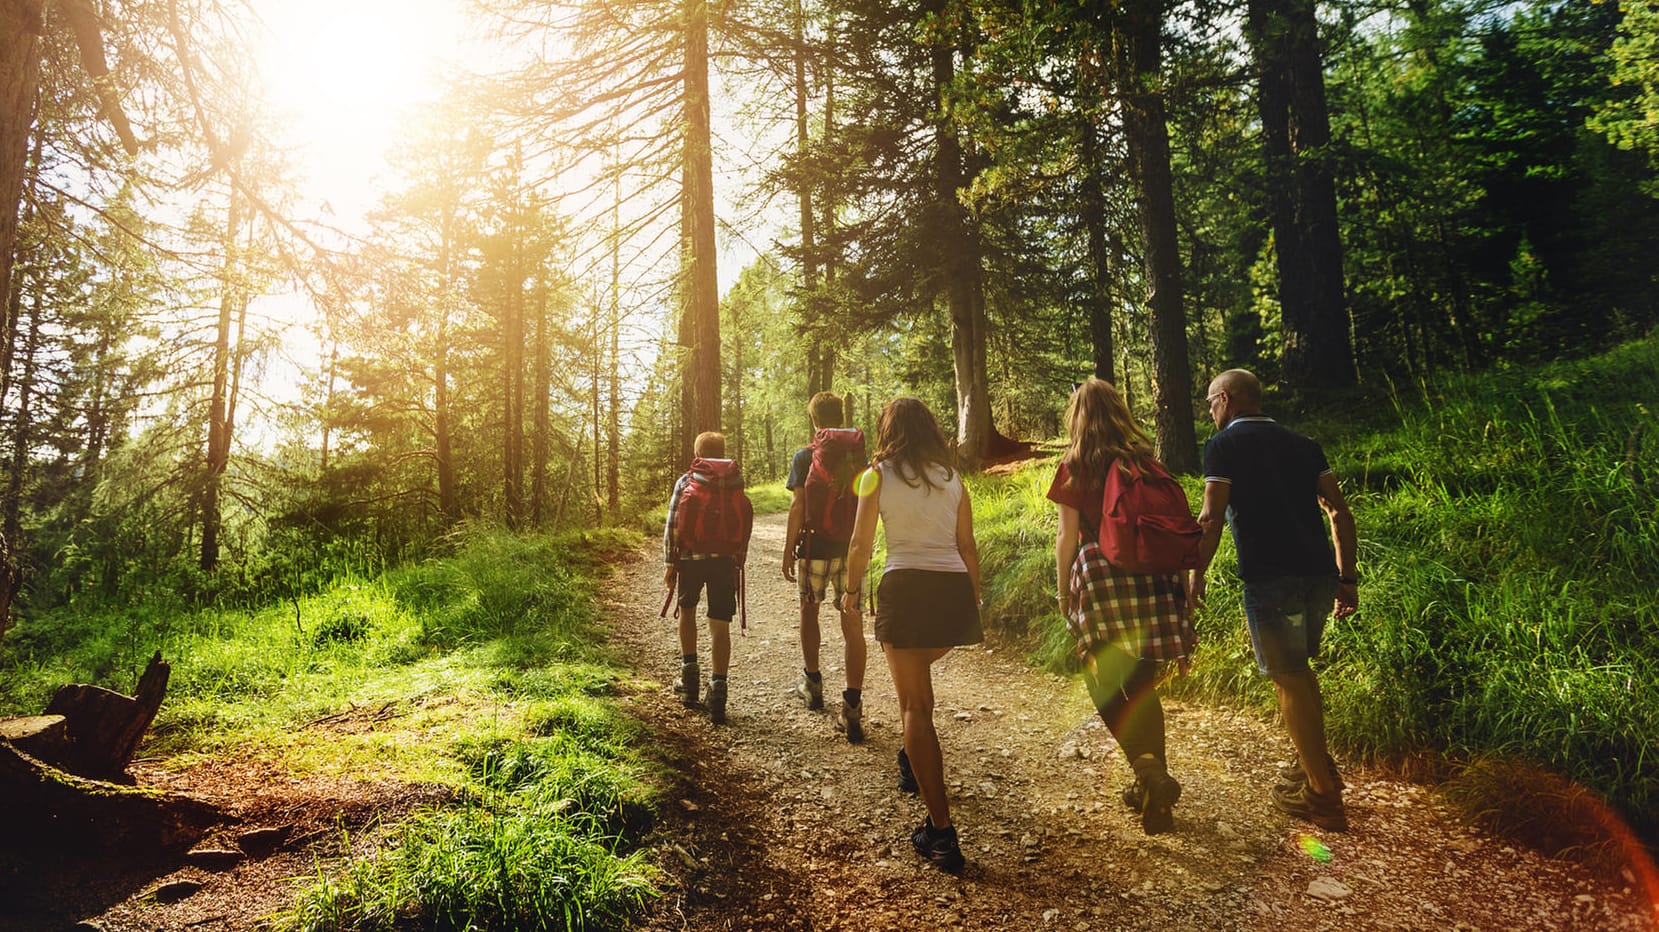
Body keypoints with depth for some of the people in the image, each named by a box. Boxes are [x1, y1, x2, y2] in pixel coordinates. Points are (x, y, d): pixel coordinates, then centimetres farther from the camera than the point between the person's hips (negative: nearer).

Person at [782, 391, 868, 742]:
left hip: (815, 546, -2)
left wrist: (788, 550, -1)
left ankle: (812, 681, 33)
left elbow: (798, 507, -9)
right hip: (852, 548, 2)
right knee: (852, 624, 0)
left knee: (809, 610, 20)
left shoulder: (804, 457, -5)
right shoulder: (858, 453, 5)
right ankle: (852, 707, -4)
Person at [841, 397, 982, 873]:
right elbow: (967, 546, 12)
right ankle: (913, 759, 45)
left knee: (915, 706, 0)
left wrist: (852, 589, 18)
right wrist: (975, 599, 21)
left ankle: (941, 831, -2)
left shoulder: (878, 476, 3)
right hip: (954, 589, 5)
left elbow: (861, 544, 2)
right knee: (917, 674, 33)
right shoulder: (952, 478, 12)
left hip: (906, 587, -4)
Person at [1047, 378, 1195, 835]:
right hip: (1152, 578, 5)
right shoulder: (1144, 459, 9)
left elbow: (1067, 536, -3)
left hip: (1101, 578, -4)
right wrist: (1173, 579, 19)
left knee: (1106, 684, 4)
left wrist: (1062, 591, 5)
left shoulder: (1075, 467, -2)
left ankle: (1149, 770, -13)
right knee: (1141, 683, 14)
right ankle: (1152, 785, 21)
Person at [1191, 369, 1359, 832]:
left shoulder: (1224, 445, -1)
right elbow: (1339, 510, 12)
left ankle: (1322, 794, 11)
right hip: (1319, 572, 7)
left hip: (1270, 576, -7)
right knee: (1298, 669, 24)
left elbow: (1211, 518, -9)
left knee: (1289, 677, 4)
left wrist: (1196, 574, 1)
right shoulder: (1301, 443, 17)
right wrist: (1347, 577, 14)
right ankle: (1315, 762, 36)